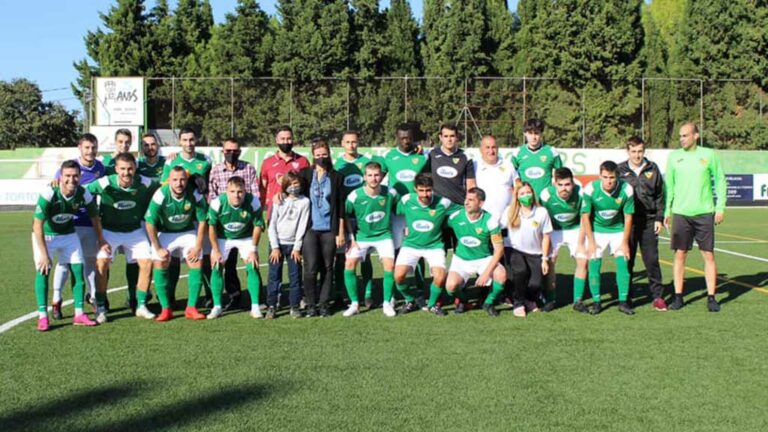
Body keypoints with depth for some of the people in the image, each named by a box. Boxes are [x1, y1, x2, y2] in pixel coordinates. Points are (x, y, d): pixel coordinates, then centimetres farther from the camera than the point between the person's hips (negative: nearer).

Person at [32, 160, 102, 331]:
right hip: (44, 235, -3)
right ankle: (42, 316, -7)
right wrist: (44, 254, -29)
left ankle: (79, 314, 4)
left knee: (78, 269, -5)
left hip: (68, 234, 3)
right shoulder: (48, 194, -31)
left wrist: (101, 240, 6)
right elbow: (37, 226, -28)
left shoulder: (84, 195, -19)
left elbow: (95, 218, 0)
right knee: (43, 270, -15)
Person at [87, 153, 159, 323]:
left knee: (147, 263, -8)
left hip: (135, 230, 2)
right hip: (109, 231, -2)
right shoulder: (105, 184, -20)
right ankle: (100, 308, -3)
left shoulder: (144, 184, -15)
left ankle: (141, 306, 9)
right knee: (102, 263, -19)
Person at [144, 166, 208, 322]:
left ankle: (191, 308, -2)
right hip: (164, 233, -1)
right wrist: (158, 248, -14)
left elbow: (202, 221, -8)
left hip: (188, 232, 1)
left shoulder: (195, 195, -21)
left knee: (197, 264, -11)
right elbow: (150, 223, -17)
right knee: (160, 265, -15)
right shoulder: (160, 195, -26)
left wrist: (198, 246, -8)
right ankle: (166, 309, -5)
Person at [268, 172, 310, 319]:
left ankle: (295, 307, 9)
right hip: (277, 243, 0)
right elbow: (272, 225, 1)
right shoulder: (279, 201, 2)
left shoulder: (304, 201, 0)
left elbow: (302, 226, -2)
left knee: (295, 276, 2)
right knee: (274, 276, 1)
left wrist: (297, 247, -6)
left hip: (294, 244, 0)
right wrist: (275, 247, -5)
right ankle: (271, 306, 7)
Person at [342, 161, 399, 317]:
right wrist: (351, 239, -2)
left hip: (383, 234, 0)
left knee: (390, 265, -17)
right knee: (349, 264, -14)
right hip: (361, 235, 0)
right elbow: (348, 217, 0)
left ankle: (387, 303, 2)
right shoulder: (354, 196, -16)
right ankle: (354, 304, 0)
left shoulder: (390, 192, -14)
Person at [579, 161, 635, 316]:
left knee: (623, 263, -6)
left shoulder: (626, 190, -21)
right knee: (594, 264, -7)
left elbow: (628, 217, -9)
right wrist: (591, 242, -12)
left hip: (618, 230, 1)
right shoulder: (590, 189, -24)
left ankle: (623, 302, 5)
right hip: (597, 230, -1)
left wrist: (625, 242, -7)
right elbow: (585, 216, -14)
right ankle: (596, 302, 4)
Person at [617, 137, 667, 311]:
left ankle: (657, 295, 10)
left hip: (649, 221, 1)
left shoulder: (652, 169, 6)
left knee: (652, 259, 1)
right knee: (627, 260, 4)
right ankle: (626, 297, 13)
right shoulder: (620, 170, 2)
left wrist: (659, 218, 3)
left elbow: (660, 195, 10)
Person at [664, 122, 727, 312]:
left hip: (704, 213, -1)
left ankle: (711, 297, 9)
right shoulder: (674, 157, 5)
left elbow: (720, 181, 6)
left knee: (708, 255, 2)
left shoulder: (709, 155, 2)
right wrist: (666, 210, 4)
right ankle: (678, 296, 10)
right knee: (680, 255, 2)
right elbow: (668, 185, 10)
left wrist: (720, 207, -1)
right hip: (681, 213, 1)